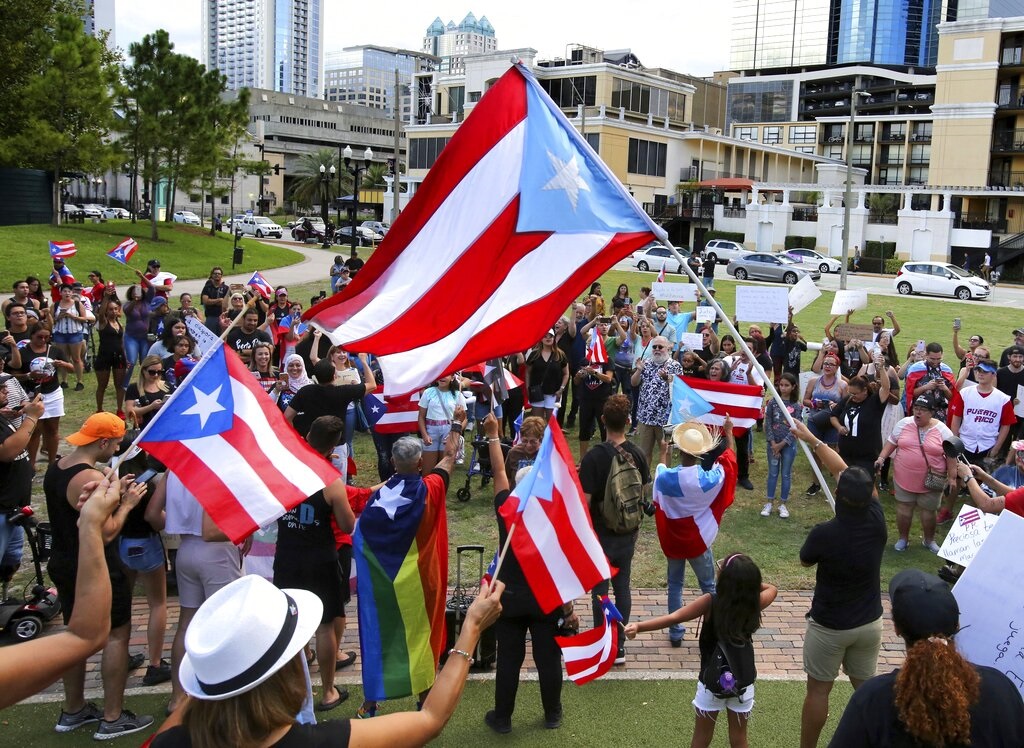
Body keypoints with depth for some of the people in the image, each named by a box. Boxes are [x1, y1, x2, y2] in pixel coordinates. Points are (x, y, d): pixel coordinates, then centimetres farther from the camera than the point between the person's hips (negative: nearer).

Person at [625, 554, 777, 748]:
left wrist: (639, 626, -34)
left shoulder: (711, 602, -21)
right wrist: (748, 580, 5)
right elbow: (772, 588, 10)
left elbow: (674, 618, -29)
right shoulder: (754, 604, -12)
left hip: (712, 682, -2)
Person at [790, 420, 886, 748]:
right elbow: (842, 469, -2)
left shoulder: (824, 534, -26)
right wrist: (812, 439, 7)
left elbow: (805, 561, -2)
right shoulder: (877, 521, -14)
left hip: (829, 625, -4)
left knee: (818, 691, 11)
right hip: (869, 622, 4)